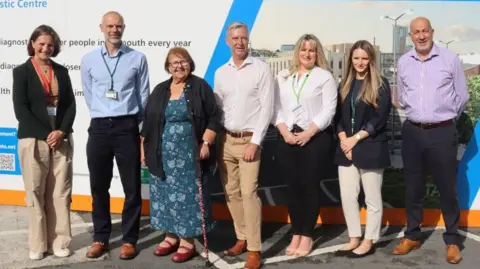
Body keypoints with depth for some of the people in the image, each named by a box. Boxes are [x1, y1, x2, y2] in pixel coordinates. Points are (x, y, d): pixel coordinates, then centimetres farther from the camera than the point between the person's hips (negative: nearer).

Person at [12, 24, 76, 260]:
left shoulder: (62, 71, 12)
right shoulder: (22, 71, 2)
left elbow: (71, 105, 7)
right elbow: (21, 109, -6)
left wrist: (62, 132, -8)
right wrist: (45, 135, -12)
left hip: (61, 140, 3)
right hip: (33, 140, -3)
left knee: (61, 193, 3)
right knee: (35, 193, 3)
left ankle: (59, 242, 12)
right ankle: (37, 244, 14)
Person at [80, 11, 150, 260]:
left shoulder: (137, 58, 1)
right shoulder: (89, 60, 6)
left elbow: (143, 95, 6)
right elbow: (89, 95, 14)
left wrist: (134, 123, 9)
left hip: (127, 127, -1)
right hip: (99, 128, 2)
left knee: (131, 186, 3)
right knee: (98, 186, 9)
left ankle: (129, 239, 14)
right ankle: (100, 238, 21)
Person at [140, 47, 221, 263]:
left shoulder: (200, 87, -1)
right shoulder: (160, 90, 11)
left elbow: (214, 117, -4)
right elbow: (147, 121, 13)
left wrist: (206, 143, -12)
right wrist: (144, 149, 9)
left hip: (190, 154, -4)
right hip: (163, 155, 4)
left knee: (188, 196, 0)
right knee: (166, 195, 9)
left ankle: (187, 241, 9)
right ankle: (171, 236, 23)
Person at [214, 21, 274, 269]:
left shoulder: (261, 68, -5)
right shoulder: (220, 73, 9)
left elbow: (266, 108, -8)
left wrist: (255, 142, -12)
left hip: (249, 139, -5)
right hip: (225, 139, 5)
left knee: (248, 192, -10)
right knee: (231, 192, 9)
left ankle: (254, 249, -2)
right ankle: (242, 238, 23)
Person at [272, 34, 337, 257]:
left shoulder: (325, 76, 0)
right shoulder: (283, 78, 12)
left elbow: (328, 110, -7)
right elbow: (276, 108, 7)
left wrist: (307, 133, -14)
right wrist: (285, 132, -8)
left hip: (316, 138, -3)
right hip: (288, 138, 4)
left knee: (310, 186, 2)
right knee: (293, 187, 7)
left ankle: (307, 236, 13)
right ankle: (296, 235, 18)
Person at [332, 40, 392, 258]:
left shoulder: (380, 84, -2)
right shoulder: (345, 85, 12)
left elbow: (380, 118, -10)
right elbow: (338, 117, 8)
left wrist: (356, 138, -13)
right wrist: (344, 140, -7)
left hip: (371, 148, -5)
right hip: (346, 148, 5)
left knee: (372, 198, 4)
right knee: (347, 197, 6)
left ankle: (368, 241, 16)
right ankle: (354, 239, 19)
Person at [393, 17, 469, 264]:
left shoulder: (450, 59, -4)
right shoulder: (403, 62, 4)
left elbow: (462, 95, 3)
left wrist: (447, 117, 11)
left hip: (442, 132, -3)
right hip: (413, 132, 3)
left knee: (447, 188, 4)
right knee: (413, 187, 12)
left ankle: (452, 240, 18)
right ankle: (412, 236, 26)